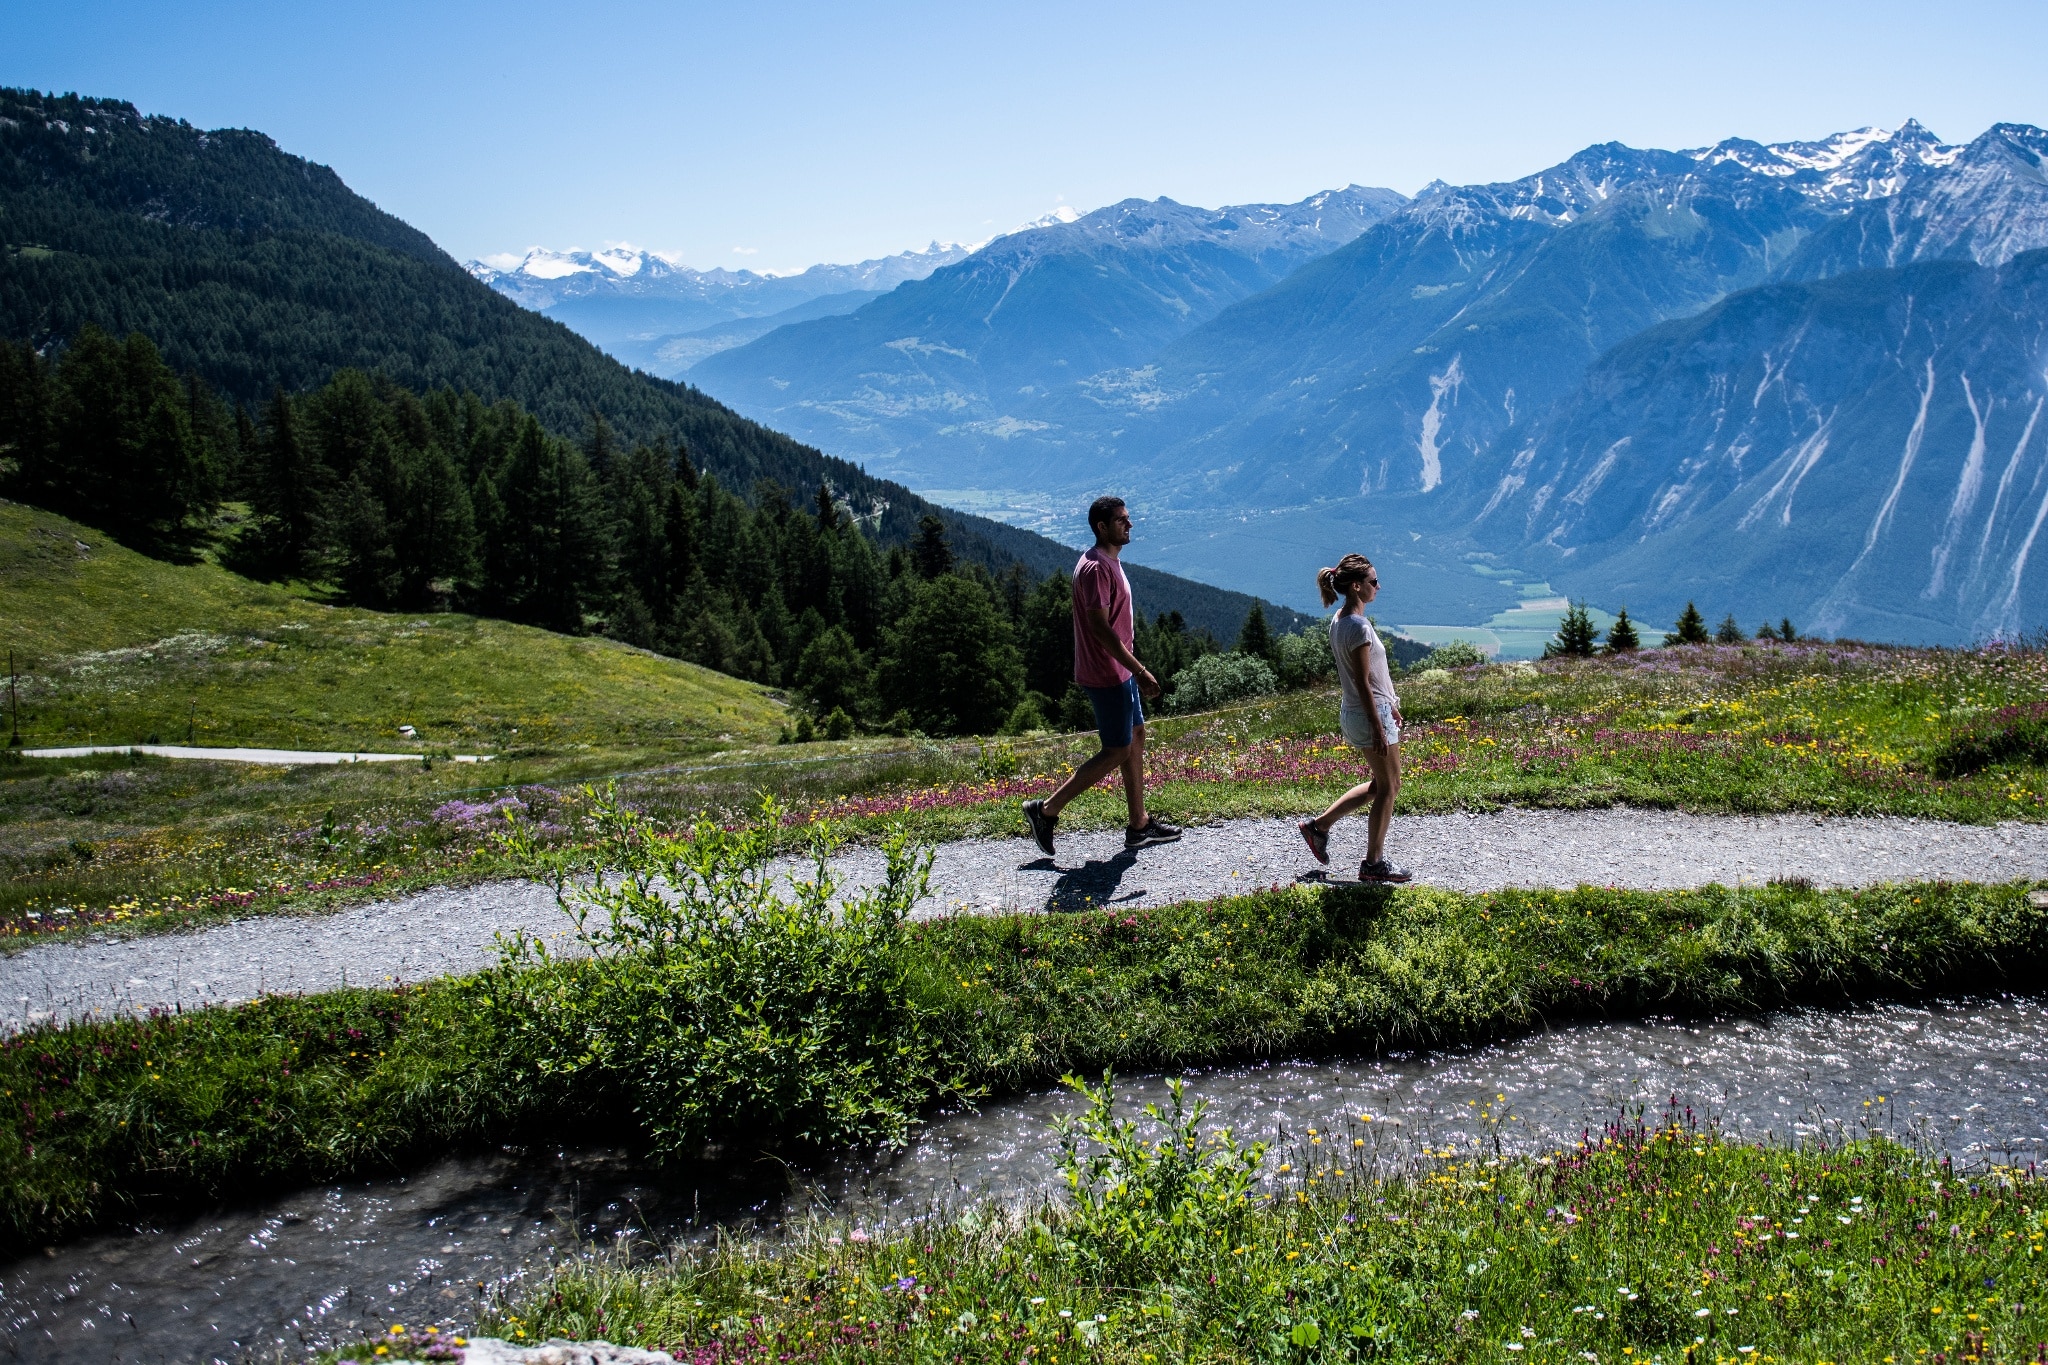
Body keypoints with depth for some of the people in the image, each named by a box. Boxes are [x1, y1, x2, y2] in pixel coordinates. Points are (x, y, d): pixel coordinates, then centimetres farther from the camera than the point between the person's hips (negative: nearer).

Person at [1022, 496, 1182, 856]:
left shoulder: (1111, 563, 12)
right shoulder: (1095, 568, -20)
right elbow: (1101, 628, -26)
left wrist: (1134, 669, 21)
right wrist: (1141, 671, -25)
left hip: (1120, 671, 10)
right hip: (1106, 675, -10)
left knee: (1136, 737, 14)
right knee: (1117, 751, -4)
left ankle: (1139, 825, 22)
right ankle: (1046, 811, 2)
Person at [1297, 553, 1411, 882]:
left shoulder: (1340, 621, 8)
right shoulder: (1358, 626, -21)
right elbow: (1362, 683, -21)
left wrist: (1390, 705, 23)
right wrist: (1379, 728, -19)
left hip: (1354, 713, 10)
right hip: (1370, 715, -10)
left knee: (1382, 784, 20)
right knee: (1388, 788, 4)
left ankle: (1319, 826, 22)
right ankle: (1374, 864, 14)